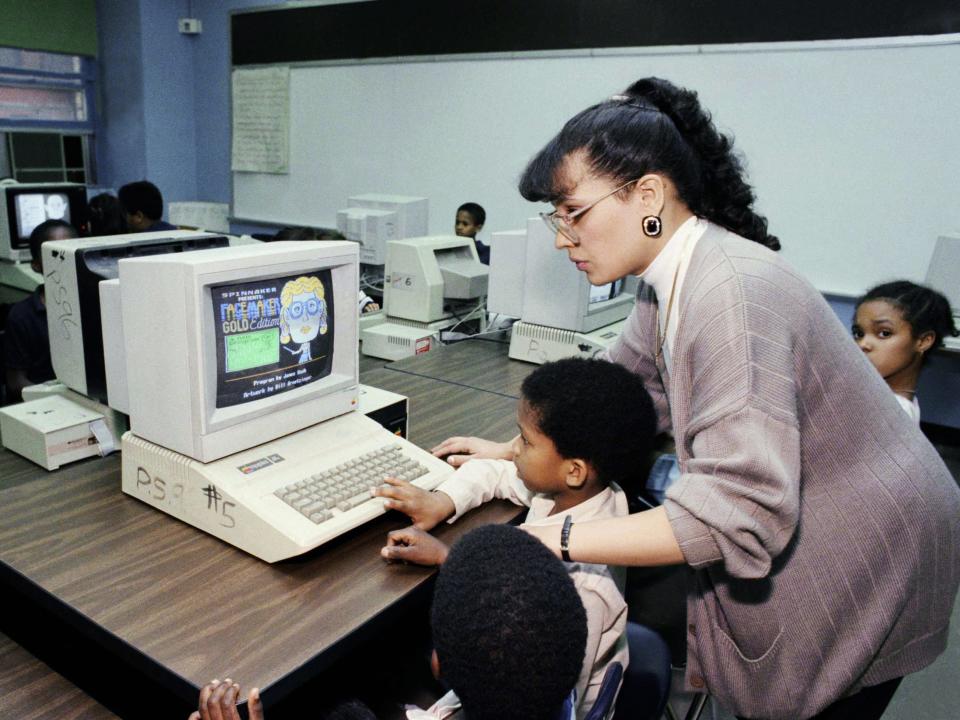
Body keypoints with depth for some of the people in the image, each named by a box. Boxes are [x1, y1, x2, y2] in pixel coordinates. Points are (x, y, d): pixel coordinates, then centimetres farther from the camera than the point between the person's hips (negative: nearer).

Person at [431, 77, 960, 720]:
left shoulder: (733, 294, -32)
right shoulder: (671, 284, -4)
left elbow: (737, 510, -36)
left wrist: (550, 542, -35)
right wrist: (513, 448, 9)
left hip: (864, 565, -8)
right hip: (795, 539, 8)